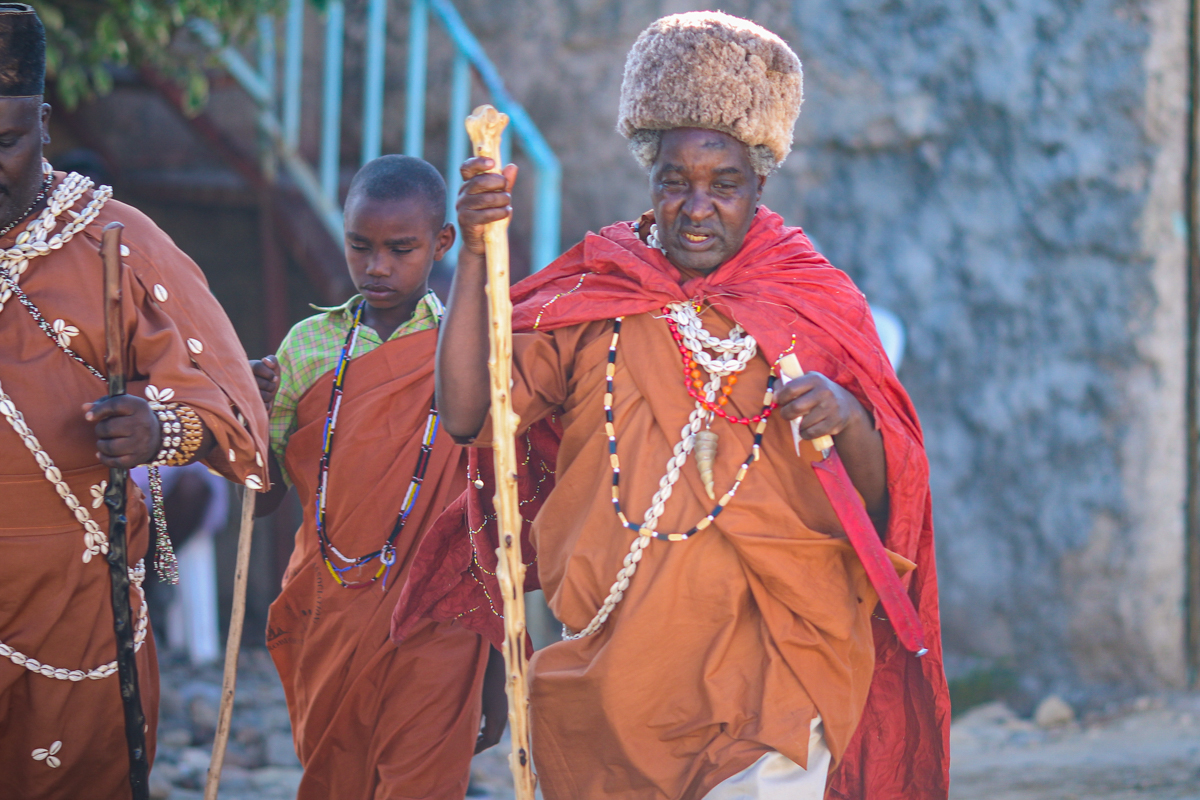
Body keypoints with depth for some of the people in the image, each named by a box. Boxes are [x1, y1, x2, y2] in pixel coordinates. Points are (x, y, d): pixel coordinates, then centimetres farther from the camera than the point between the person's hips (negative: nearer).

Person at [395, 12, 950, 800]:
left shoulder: (817, 306, 7)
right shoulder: (590, 296, 9)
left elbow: (882, 494, 3)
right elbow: (466, 413, -4)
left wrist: (847, 420, -19)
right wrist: (476, 254, -12)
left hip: (773, 652, -2)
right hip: (617, 659, 2)